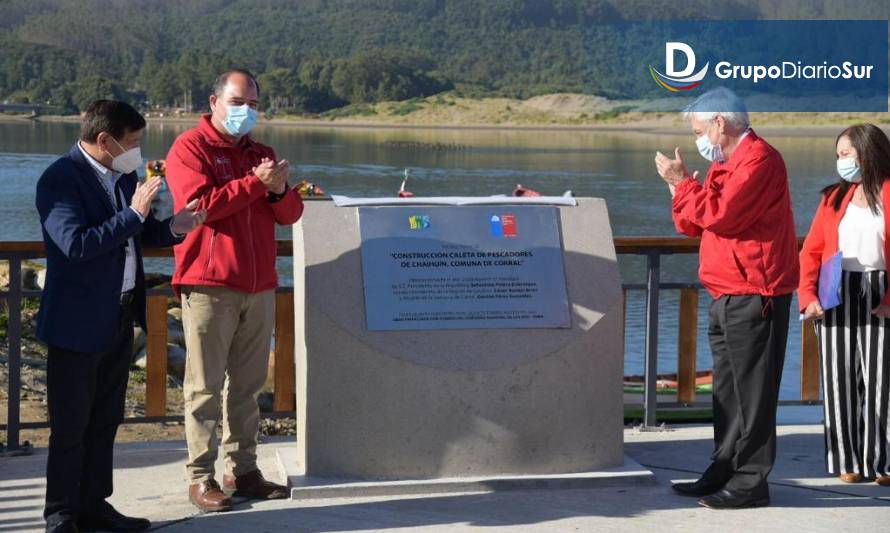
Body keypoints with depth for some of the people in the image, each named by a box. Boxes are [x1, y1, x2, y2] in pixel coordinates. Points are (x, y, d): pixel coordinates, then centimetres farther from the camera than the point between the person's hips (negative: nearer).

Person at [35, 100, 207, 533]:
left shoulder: (124, 175, 9)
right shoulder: (60, 179, -16)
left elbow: (137, 236, 19)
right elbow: (76, 244, -26)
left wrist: (173, 228, -1)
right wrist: (134, 214, -25)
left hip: (120, 317, 8)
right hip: (78, 322, -8)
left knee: (105, 420, 15)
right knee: (70, 425, 1)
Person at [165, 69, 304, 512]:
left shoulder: (261, 154, 19)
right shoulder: (190, 147, -1)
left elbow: (291, 214, 15)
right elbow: (199, 203, -16)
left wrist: (280, 191, -8)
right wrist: (255, 183, -16)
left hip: (259, 287, 6)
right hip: (208, 285, -6)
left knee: (247, 385, 8)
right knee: (206, 386, -4)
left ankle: (242, 470, 15)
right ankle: (201, 477, 0)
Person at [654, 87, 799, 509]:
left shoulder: (758, 158, -11)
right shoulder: (726, 162, 21)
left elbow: (721, 215, -22)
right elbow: (694, 226, 19)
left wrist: (682, 182, -10)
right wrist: (679, 184, 5)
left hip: (753, 296, -10)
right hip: (729, 296, 10)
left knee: (752, 391, -7)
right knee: (728, 392, 13)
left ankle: (751, 482, -4)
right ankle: (724, 472, 20)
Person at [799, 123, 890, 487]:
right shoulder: (834, 197, 11)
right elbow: (811, 251, 8)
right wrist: (808, 295, -5)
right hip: (834, 296, 3)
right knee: (839, 380, 4)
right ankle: (846, 462, 11)